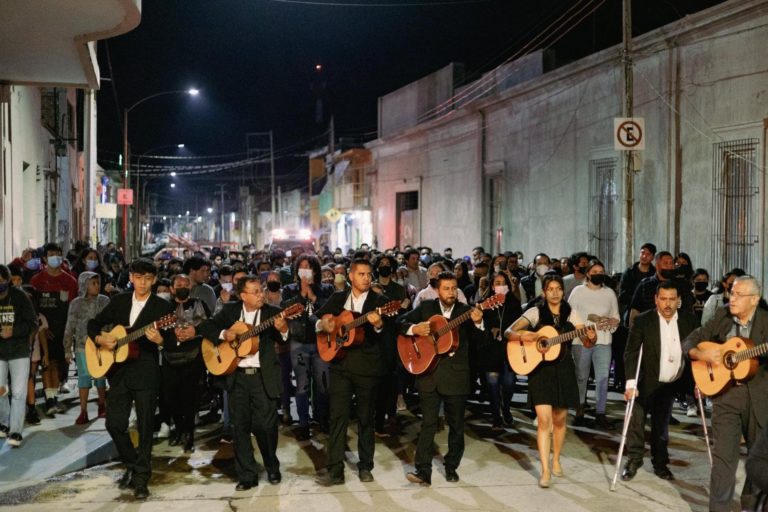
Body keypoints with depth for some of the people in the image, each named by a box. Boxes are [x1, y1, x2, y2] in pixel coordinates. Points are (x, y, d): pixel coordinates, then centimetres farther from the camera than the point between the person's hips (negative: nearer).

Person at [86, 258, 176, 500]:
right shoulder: (118, 301, 9)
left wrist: (160, 339, -31)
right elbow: (94, 323, 16)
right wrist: (99, 339, -5)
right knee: (114, 424, 6)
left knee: (145, 427, 1)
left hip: (146, 373, -4)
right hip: (118, 372, 4)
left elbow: (172, 340, -9)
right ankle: (132, 465, 29)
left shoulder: (162, 306, -4)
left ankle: (141, 479, 11)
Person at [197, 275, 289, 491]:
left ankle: (272, 467, 23)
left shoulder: (271, 312, -1)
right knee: (240, 427, 5)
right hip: (236, 376, 2)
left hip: (264, 377, -2)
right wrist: (223, 334, -12)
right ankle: (247, 475, 15)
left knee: (265, 425, -1)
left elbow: (283, 341, -8)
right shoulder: (230, 310, 5)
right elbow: (204, 327, 6)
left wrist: (283, 330, -30)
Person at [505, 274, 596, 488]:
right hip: (540, 370, -2)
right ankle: (545, 470, -6)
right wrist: (521, 336, -31)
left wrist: (591, 337, -24)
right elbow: (508, 332, -10)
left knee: (559, 419, 12)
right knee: (544, 420, -10)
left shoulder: (571, 314, 2)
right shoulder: (535, 312, -4)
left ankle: (556, 460, 33)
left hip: (563, 370, 2)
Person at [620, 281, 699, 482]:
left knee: (661, 425, 14)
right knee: (636, 421, -4)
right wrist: (630, 383, -24)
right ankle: (633, 461, 13)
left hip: (671, 384, 2)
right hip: (646, 382, -2)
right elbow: (631, 352, -16)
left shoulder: (689, 320, -7)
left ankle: (660, 464, 27)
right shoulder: (643, 321, -15)